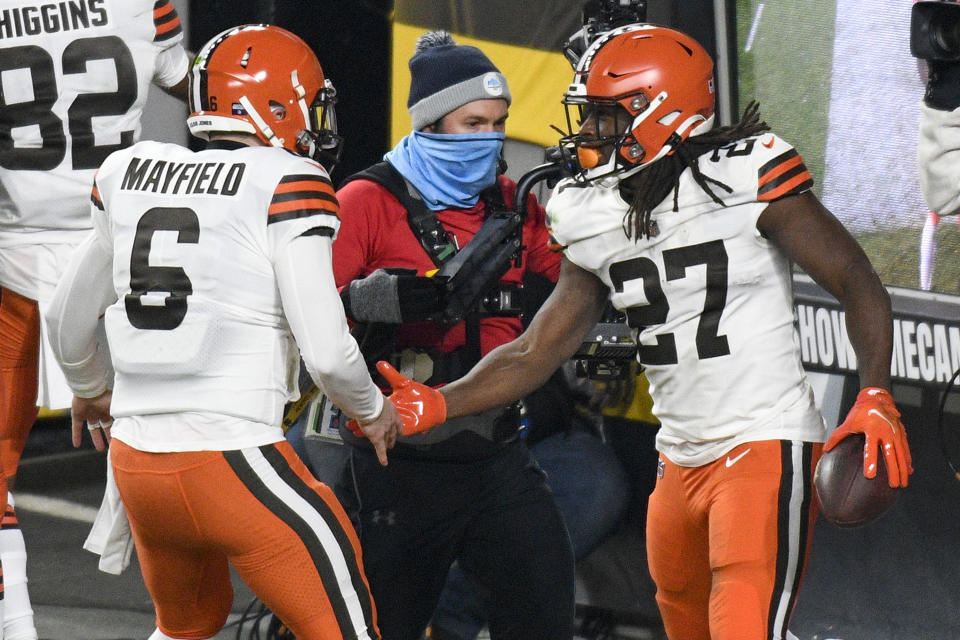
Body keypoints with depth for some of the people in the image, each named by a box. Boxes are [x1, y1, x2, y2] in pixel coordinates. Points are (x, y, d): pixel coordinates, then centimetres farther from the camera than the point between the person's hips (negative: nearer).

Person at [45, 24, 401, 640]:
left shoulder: (131, 174, 10)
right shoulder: (287, 184, -8)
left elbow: (69, 318, 21)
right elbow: (326, 352, -14)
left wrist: (89, 389, 41)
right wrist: (372, 411, 7)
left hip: (137, 465, 7)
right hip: (236, 464, -7)